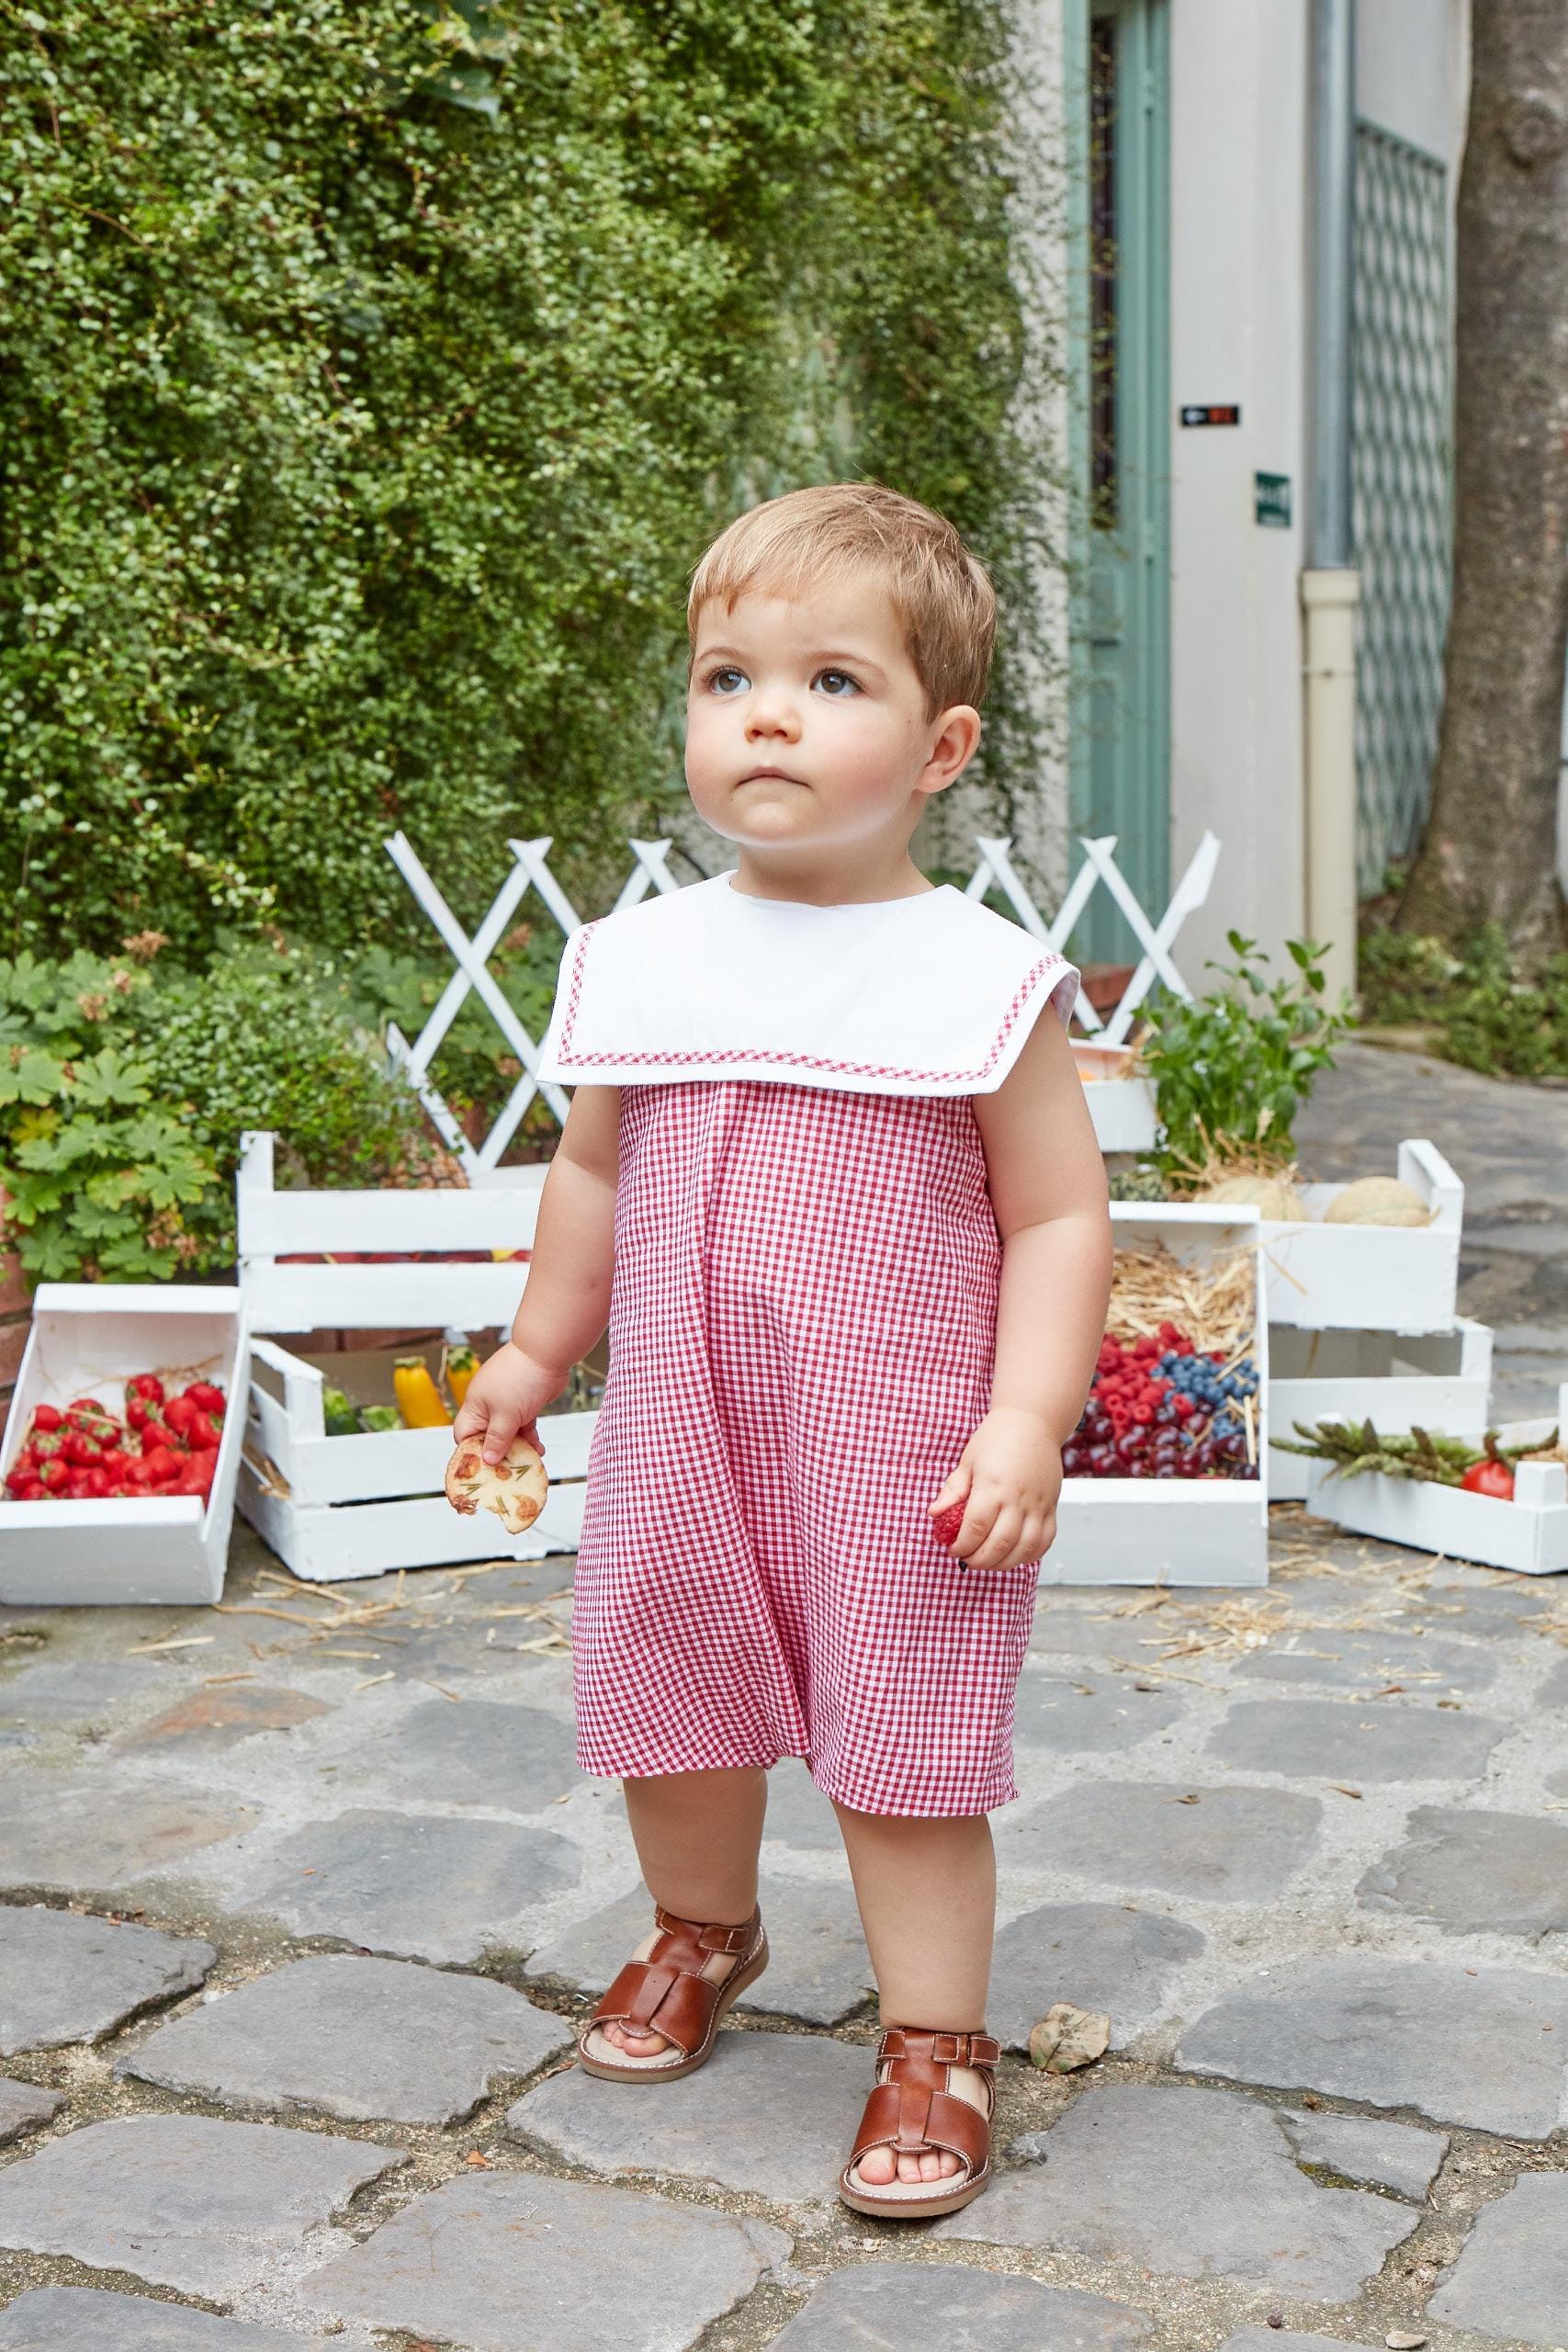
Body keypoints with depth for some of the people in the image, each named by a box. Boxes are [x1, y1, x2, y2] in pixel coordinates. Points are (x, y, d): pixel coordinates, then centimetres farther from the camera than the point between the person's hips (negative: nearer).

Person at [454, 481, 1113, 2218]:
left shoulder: (983, 981, -11)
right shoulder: (645, 964, 1)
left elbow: (1060, 1218, -10)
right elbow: (592, 1172, 14)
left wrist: (1026, 1424, -17)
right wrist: (536, 1353, 19)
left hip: (899, 1456, -4)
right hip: (676, 1434, 5)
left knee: (901, 1755, 3)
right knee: (663, 1696, 19)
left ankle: (935, 2041, 22)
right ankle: (701, 1930, 47)